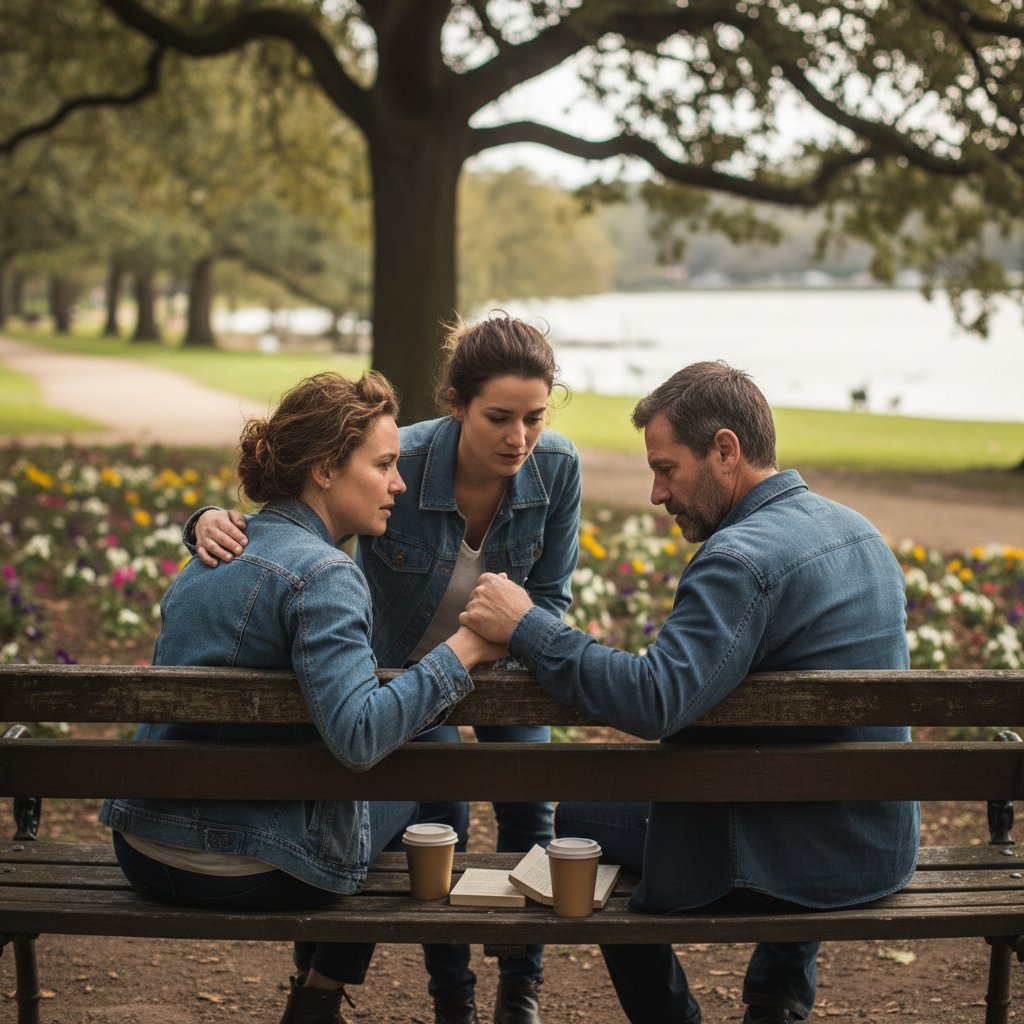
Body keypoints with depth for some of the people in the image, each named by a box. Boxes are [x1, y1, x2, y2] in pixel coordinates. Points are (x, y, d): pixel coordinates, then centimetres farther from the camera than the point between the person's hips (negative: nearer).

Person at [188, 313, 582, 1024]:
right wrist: (213, 522, -47)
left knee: (527, 806, -5)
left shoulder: (557, 467, -25)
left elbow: (550, 596, -11)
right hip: (404, 663, -2)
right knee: (437, 815, -13)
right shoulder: (395, 466, -35)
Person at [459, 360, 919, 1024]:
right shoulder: (855, 529, 6)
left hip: (809, 857, -9)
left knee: (584, 820, 10)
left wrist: (527, 627, -23)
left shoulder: (742, 558, -23)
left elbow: (653, 701, -32)